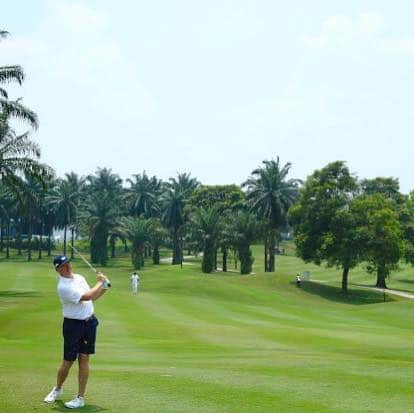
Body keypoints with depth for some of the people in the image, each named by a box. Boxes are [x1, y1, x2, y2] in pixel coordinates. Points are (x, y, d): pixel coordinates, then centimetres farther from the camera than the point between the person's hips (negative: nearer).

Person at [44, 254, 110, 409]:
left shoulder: (79, 278, 8)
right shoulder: (63, 287, -18)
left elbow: (92, 297, 17)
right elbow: (87, 296, -22)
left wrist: (104, 288, 2)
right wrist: (100, 282, -9)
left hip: (89, 323, 6)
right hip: (73, 325, -6)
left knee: (84, 360, 4)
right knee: (68, 361, 2)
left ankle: (80, 398, 8)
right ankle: (57, 389, 29)